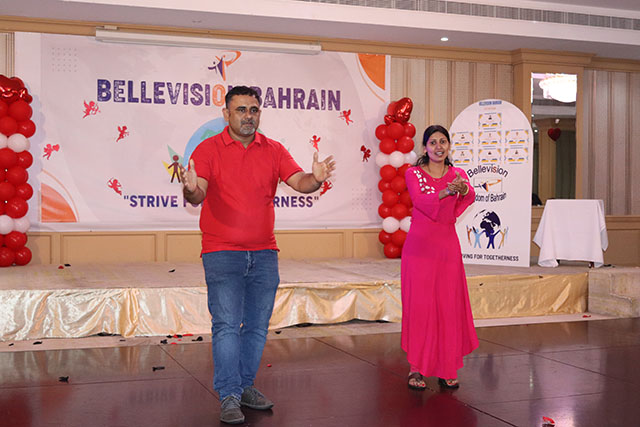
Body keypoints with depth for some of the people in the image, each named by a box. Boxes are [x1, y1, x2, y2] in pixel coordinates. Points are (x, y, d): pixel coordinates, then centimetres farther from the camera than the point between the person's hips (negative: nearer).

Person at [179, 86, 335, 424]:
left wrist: (315, 179, -28)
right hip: (222, 253, -4)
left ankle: (246, 386, 23)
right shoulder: (208, 149, -3)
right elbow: (196, 195, -14)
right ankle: (229, 397, 1)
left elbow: (298, 181, -5)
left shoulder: (274, 150, 7)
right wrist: (191, 190, -38)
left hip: (264, 254, 4)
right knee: (226, 325, -6)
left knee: (257, 325, 9)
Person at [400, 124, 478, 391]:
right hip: (419, 246, -3)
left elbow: (470, 196, -12)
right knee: (419, 305, -3)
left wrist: (462, 189, -36)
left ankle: (447, 369, 13)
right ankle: (416, 368, 6)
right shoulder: (413, 174, 1)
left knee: (449, 306, 2)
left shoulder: (458, 174, 9)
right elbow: (421, 202, -18)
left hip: (447, 246, 3)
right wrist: (446, 191, -34)